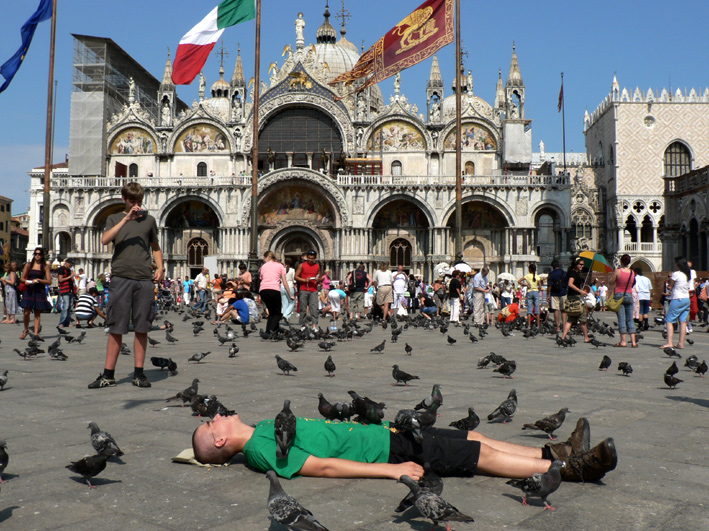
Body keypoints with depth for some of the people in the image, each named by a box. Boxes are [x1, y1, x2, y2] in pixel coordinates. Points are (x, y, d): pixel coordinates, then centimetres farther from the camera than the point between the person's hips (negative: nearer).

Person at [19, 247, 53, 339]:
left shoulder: (45, 266, 4)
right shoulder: (28, 265, 9)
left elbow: (49, 281, 0)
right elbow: (23, 278, 13)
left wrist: (39, 280, -13)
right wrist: (26, 281, -9)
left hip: (40, 291, -1)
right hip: (29, 290, 1)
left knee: (37, 313, 0)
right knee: (26, 312, -3)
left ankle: (36, 333, 5)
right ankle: (26, 330, 21)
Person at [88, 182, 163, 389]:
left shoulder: (149, 220, 15)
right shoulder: (115, 219, 12)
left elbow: (155, 247, 23)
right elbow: (105, 239, -7)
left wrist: (160, 267, 7)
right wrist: (126, 219, -13)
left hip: (144, 279, 1)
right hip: (121, 278, -1)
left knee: (142, 327, 3)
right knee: (116, 327, 0)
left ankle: (139, 373, 11)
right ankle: (108, 375, 6)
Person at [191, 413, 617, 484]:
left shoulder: (263, 431, 11)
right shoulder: (263, 450, -17)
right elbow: (322, 466, -24)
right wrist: (391, 469, -26)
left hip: (384, 434, 9)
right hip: (384, 448, -9)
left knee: (475, 440, 7)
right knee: (481, 455, -9)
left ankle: (555, 453, 13)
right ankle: (570, 468, -2)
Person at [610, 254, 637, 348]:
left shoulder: (618, 271, -10)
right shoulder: (632, 272, 2)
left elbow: (612, 282, -2)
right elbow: (632, 283, 14)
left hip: (619, 295, -4)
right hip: (629, 295, 4)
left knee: (621, 319, -3)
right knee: (630, 319, 7)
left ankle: (623, 341, -6)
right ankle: (633, 341, 3)